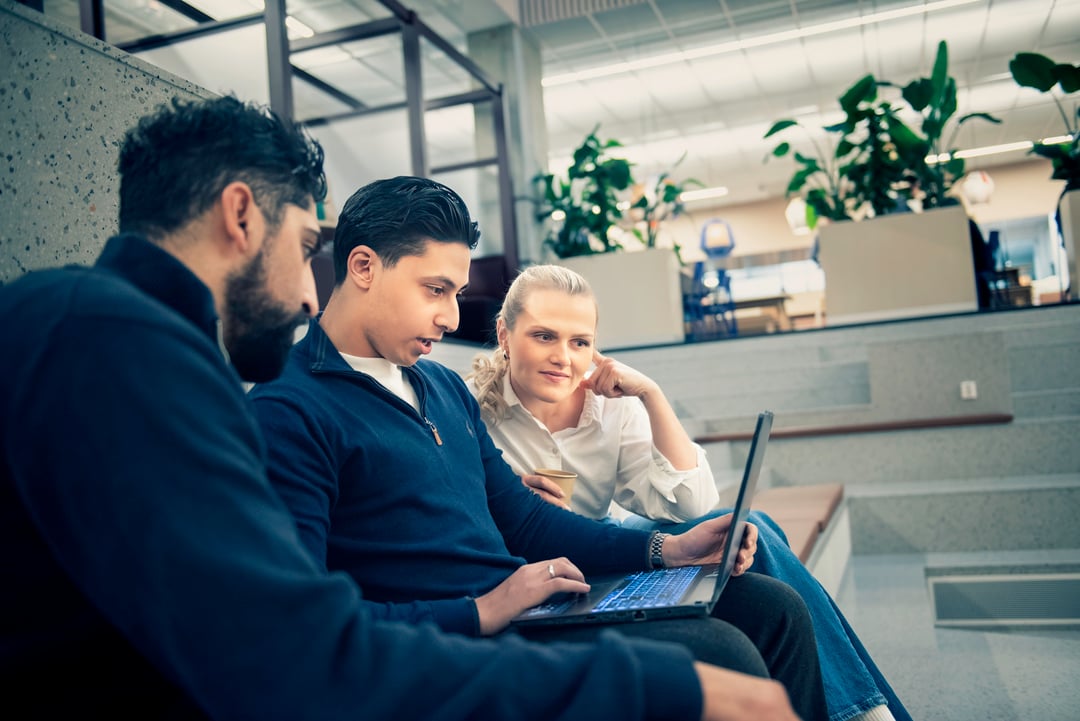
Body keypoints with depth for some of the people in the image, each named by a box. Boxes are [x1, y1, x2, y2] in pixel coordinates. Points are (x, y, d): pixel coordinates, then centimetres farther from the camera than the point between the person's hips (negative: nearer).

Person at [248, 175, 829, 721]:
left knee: (773, 607, 5)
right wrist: (481, 613, -21)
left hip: (527, 603, 9)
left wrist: (666, 550, 9)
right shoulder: (287, 413, -12)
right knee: (719, 652, -22)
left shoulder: (444, 386, 17)